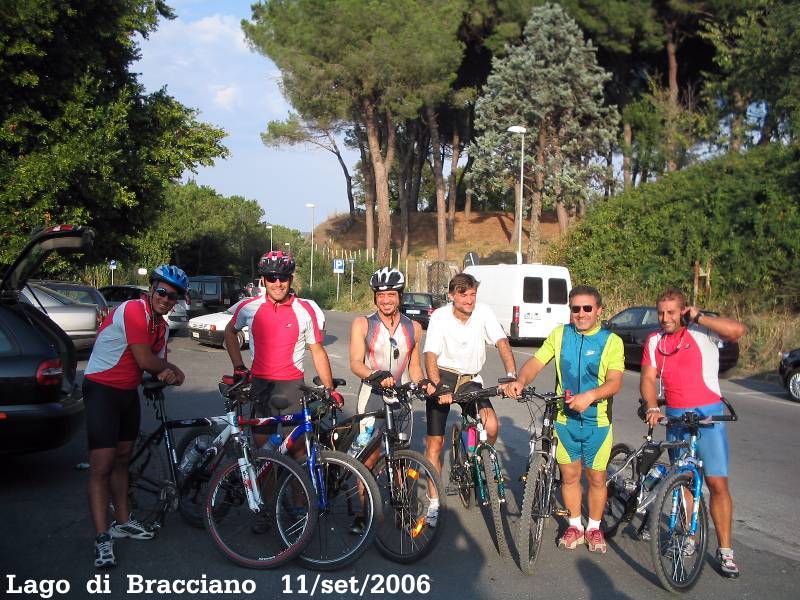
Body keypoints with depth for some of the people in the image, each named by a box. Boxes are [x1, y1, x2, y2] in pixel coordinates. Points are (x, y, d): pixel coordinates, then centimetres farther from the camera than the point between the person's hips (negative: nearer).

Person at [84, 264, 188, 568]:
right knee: (102, 466, -10)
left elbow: (157, 366, 12)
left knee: (122, 459, 18)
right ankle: (102, 538, -8)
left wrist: (168, 375, -12)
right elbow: (144, 360, -23)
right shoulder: (133, 310, -20)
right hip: (102, 390, -9)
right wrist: (172, 369, -3)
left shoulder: (162, 326, 8)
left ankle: (122, 521, 31)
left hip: (129, 392, 9)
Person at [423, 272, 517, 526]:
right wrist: (439, 387, -39)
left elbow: (502, 342, -19)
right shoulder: (440, 317, -15)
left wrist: (512, 376, -36)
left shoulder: (483, 313, -10)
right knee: (435, 443, -2)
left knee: (491, 427, -22)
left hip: (471, 379, 2)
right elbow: (430, 355, -23)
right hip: (443, 376, -1)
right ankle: (434, 503, 11)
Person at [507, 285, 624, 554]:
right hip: (565, 418, 2)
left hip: (597, 421, -2)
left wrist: (590, 396, -34)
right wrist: (521, 380, -24)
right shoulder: (560, 335, 3)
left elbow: (614, 382, -16)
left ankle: (594, 528, 28)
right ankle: (575, 526, 29)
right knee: (570, 475, 10)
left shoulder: (611, 341, -6)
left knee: (596, 477, 8)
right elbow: (536, 362, -3)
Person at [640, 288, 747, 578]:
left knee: (717, 483, -4)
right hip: (675, 417, 4)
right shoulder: (654, 341, 8)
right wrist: (652, 407, -16)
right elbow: (648, 378, 1)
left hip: (708, 415, -4)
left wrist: (698, 316, -16)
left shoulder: (702, 331, -6)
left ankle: (725, 550, 5)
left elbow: (737, 330, -24)